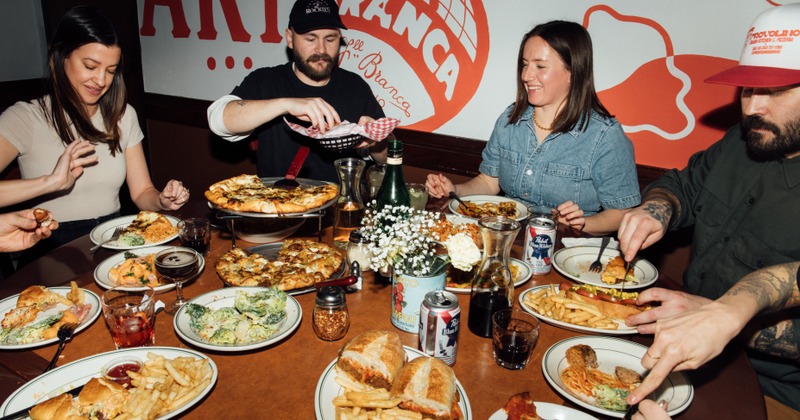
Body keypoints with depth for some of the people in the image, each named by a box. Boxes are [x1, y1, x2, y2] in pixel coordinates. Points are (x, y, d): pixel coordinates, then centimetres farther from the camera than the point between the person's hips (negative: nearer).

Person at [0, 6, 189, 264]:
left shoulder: (123, 116, 10)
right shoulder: (26, 118, -6)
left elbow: (141, 192, 9)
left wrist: (162, 201, -12)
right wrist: (50, 182, -31)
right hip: (52, 255, -4)